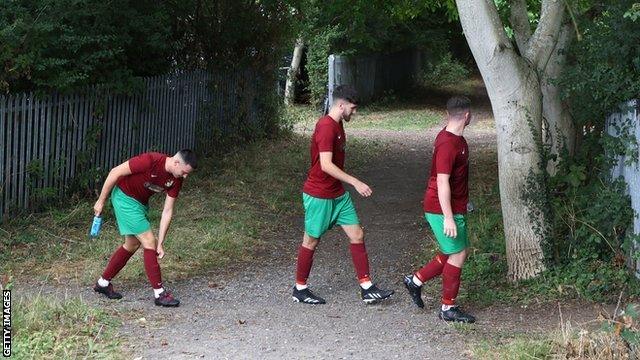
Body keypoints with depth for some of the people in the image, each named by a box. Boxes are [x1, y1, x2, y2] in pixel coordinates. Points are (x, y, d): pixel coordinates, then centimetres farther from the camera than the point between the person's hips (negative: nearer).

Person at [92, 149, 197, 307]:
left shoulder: (176, 180, -10)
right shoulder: (150, 161, -31)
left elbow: (167, 211, -5)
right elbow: (115, 172, -23)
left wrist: (160, 243, -7)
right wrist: (101, 201, -16)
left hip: (140, 202, 8)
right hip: (124, 197, -8)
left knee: (132, 245, 17)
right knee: (149, 242, -10)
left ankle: (103, 283, 31)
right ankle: (160, 293, -5)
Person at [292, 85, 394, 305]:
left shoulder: (338, 125, 9)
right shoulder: (326, 127, -21)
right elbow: (326, 165, -29)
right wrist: (355, 183, -28)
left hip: (338, 194, 9)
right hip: (318, 196, -9)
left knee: (357, 235, 5)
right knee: (311, 241, 5)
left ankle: (367, 289, 8)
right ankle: (300, 289, 19)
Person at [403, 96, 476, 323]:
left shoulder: (455, 139, 10)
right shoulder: (448, 144, -22)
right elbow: (442, 182, -26)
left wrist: (464, 201, 30)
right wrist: (448, 218, -27)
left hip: (454, 207, 10)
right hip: (443, 210, -10)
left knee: (454, 253, 15)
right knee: (457, 255, -2)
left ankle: (416, 280, 25)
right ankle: (448, 308, 8)